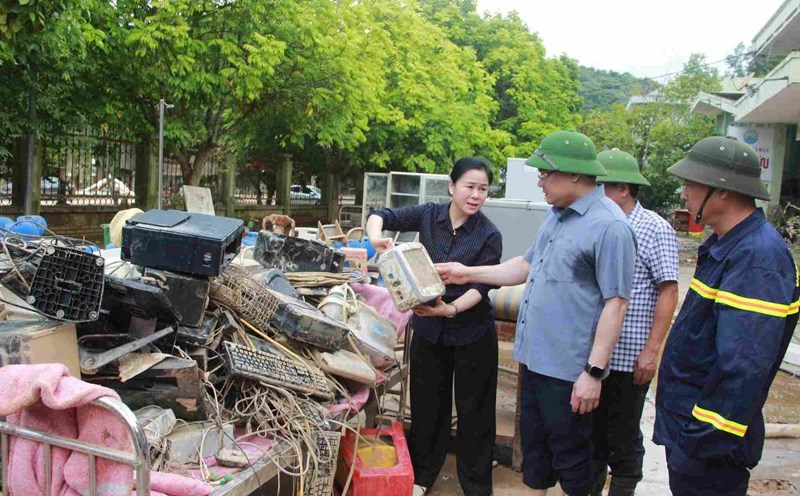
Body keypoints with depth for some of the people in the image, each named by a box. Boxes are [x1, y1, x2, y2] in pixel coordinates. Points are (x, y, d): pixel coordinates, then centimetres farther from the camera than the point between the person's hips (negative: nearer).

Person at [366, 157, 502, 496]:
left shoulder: (489, 235, -11)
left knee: (474, 409, 7)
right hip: (428, 326, 3)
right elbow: (381, 216, -2)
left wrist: (451, 309, -32)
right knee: (427, 403, 14)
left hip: (472, 331, -2)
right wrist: (376, 236, -24)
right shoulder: (429, 215, -3)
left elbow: (481, 286, -16)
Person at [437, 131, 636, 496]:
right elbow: (528, 265, 21)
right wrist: (469, 274, 16)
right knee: (534, 444, 21)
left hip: (568, 367, -8)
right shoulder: (556, 215, 11)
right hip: (535, 356, 9)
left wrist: (594, 372, -21)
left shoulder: (610, 226, -18)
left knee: (570, 453, 8)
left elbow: (615, 303, -19)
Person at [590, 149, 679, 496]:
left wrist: (652, 350, -16)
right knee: (592, 432, 18)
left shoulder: (655, 229, -9)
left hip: (629, 358, -6)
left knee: (624, 440, 9)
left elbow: (668, 292, -11)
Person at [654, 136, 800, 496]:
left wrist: (700, 444, -26)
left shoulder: (756, 260, -25)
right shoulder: (727, 246, 8)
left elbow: (743, 368, -30)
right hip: (684, 422, 9)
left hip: (710, 440, -9)